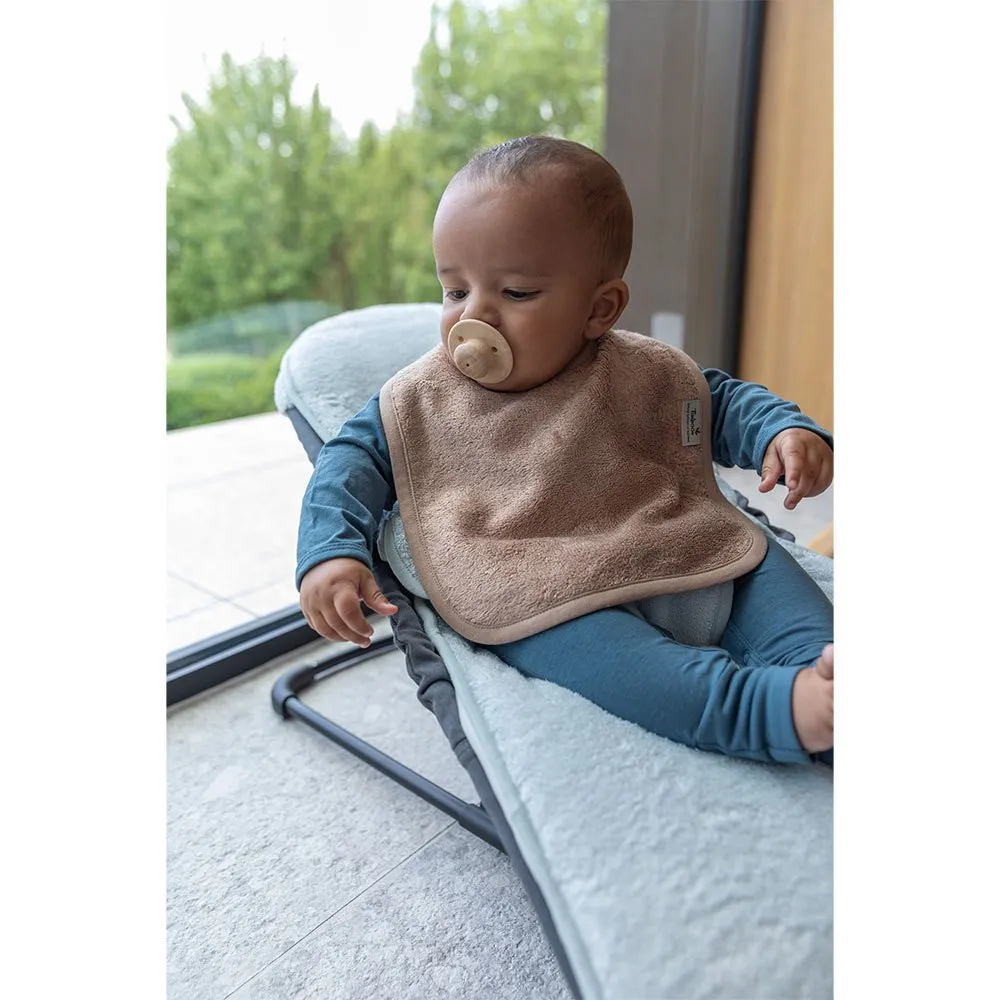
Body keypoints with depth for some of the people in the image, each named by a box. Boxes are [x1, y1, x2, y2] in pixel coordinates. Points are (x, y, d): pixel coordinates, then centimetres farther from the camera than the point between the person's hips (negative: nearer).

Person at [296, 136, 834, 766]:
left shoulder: (646, 373, 7)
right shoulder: (421, 403, 5)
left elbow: (722, 400, 19)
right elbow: (354, 455, 10)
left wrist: (786, 431, -1)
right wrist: (331, 552, -6)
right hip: (547, 596, -4)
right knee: (562, 633, -35)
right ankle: (784, 706, -41)